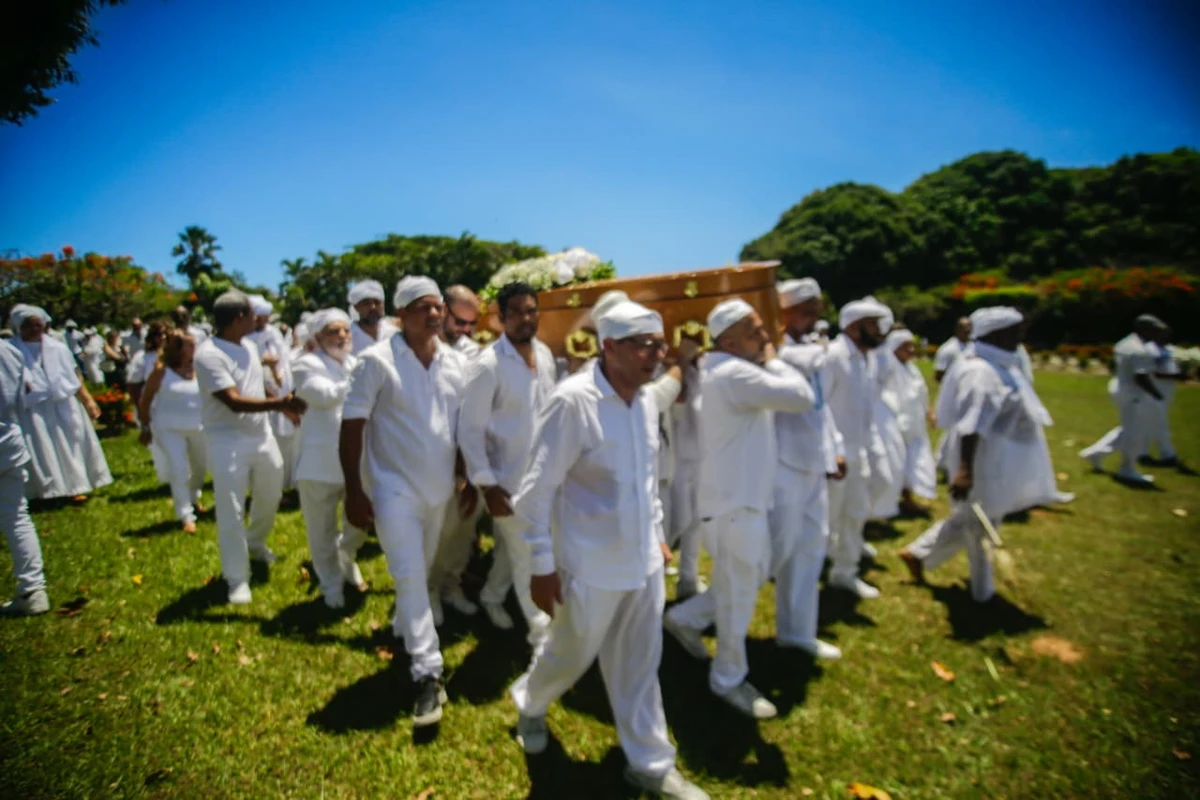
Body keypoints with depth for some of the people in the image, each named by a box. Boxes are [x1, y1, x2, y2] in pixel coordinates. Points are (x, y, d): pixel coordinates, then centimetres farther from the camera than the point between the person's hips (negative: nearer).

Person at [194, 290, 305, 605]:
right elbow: (235, 402, -28)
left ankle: (255, 543, 47)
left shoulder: (249, 345, 4)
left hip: (262, 434, 7)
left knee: (271, 496, 20)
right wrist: (281, 403, -35)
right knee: (231, 512, 0)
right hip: (228, 441, -7)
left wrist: (285, 405, 22)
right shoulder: (208, 354, -20)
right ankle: (237, 579, 14)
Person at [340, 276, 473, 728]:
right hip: (394, 488, -5)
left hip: (439, 488, 5)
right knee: (409, 577, -7)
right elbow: (351, 428, -13)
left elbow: (465, 426, 9)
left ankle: (403, 632, 44)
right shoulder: (377, 361, -14)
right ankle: (427, 675, 2)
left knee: (422, 573, 20)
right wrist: (354, 491, -15)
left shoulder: (456, 363, 2)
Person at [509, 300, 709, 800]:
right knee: (571, 655, 16)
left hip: (643, 561, 6)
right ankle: (529, 704, 48)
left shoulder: (646, 403, 1)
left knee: (640, 666, 17)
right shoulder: (573, 401, -20)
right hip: (592, 566, -5)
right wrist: (542, 565, -15)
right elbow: (536, 490, -17)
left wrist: (658, 534, 16)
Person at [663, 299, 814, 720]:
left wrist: (767, 361, 2)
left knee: (751, 578, 23)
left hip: (744, 494, 10)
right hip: (734, 500, -10)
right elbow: (803, 397, -25)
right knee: (737, 594, 6)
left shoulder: (731, 371, 11)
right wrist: (772, 360, -13)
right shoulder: (735, 373, -23)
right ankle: (728, 680, 25)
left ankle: (685, 618, 38)